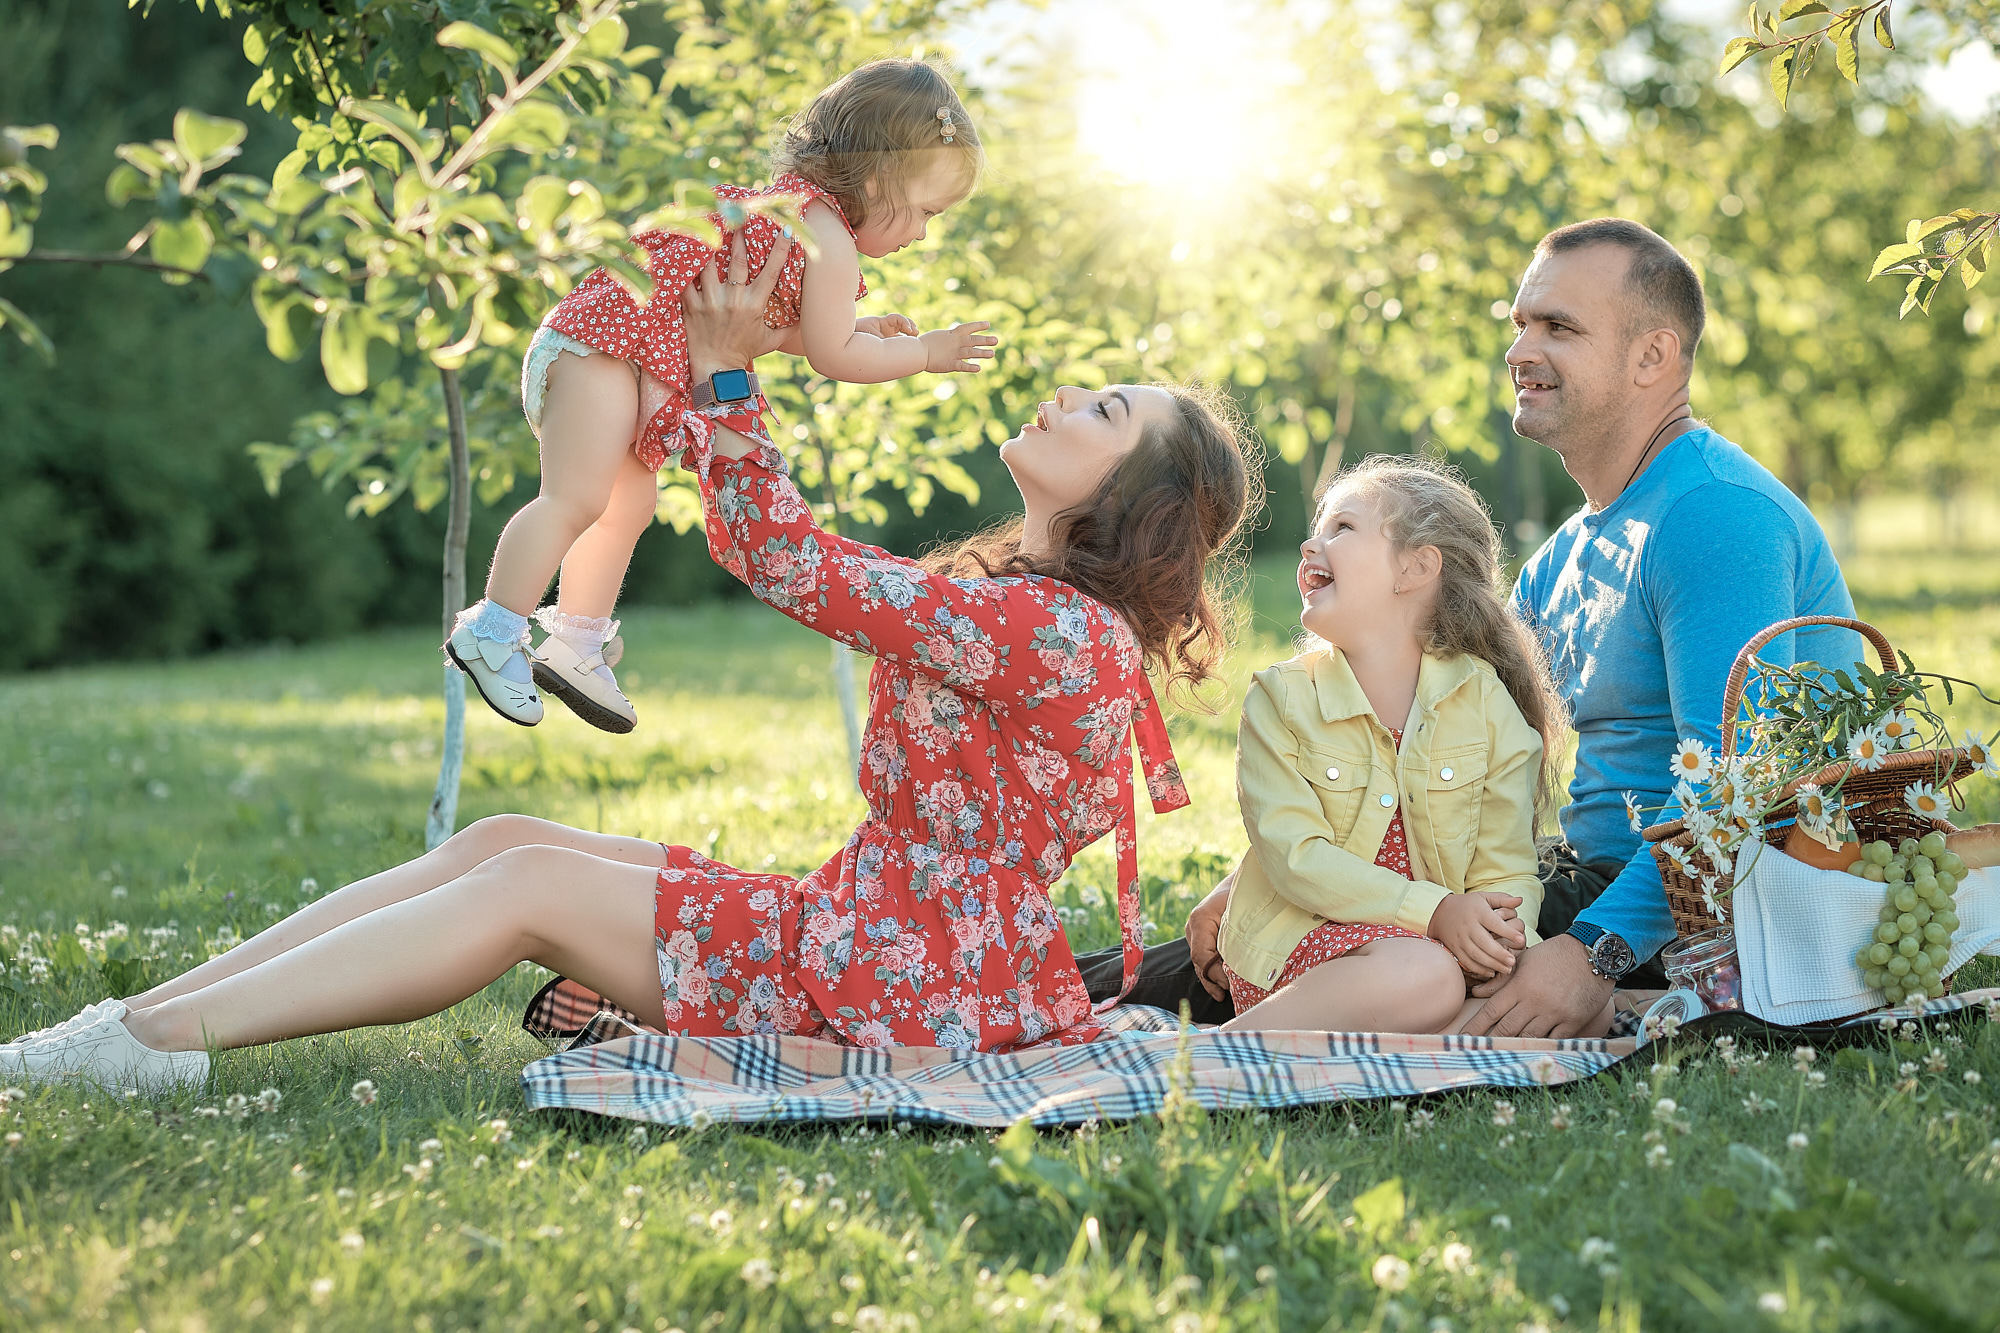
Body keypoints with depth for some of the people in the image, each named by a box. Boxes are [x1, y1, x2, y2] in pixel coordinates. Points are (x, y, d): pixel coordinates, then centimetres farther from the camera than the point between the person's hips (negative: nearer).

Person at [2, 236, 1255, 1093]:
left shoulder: (1056, 630, -19)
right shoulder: (1019, 602, 14)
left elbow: (794, 565, -18)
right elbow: (773, 559, 17)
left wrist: (724, 369, -13)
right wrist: (709, 368, 12)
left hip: (913, 988, -9)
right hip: (857, 930, 9)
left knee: (530, 882, -14)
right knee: (504, 838, 0)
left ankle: (163, 1039, -11)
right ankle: (142, 1012, -2)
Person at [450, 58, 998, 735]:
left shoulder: (790, 201, 18)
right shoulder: (829, 240, -14)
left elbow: (771, 324, 27)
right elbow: (831, 356, -9)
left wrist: (858, 327, 23)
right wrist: (924, 352, 1)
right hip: (606, 346, -11)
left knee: (631, 502, 17)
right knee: (578, 498, -15)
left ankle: (575, 649, 25)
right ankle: (491, 633, -10)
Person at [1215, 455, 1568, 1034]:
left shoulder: (1488, 704, 3)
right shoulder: (1280, 698, -2)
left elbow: (1507, 872, 0)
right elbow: (1296, 856, -12)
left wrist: (1499, 937, -24)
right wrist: (1436, 911, -23)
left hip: (1447, 943, 4)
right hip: (1296, 951, -4)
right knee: (1423, 977, -34)